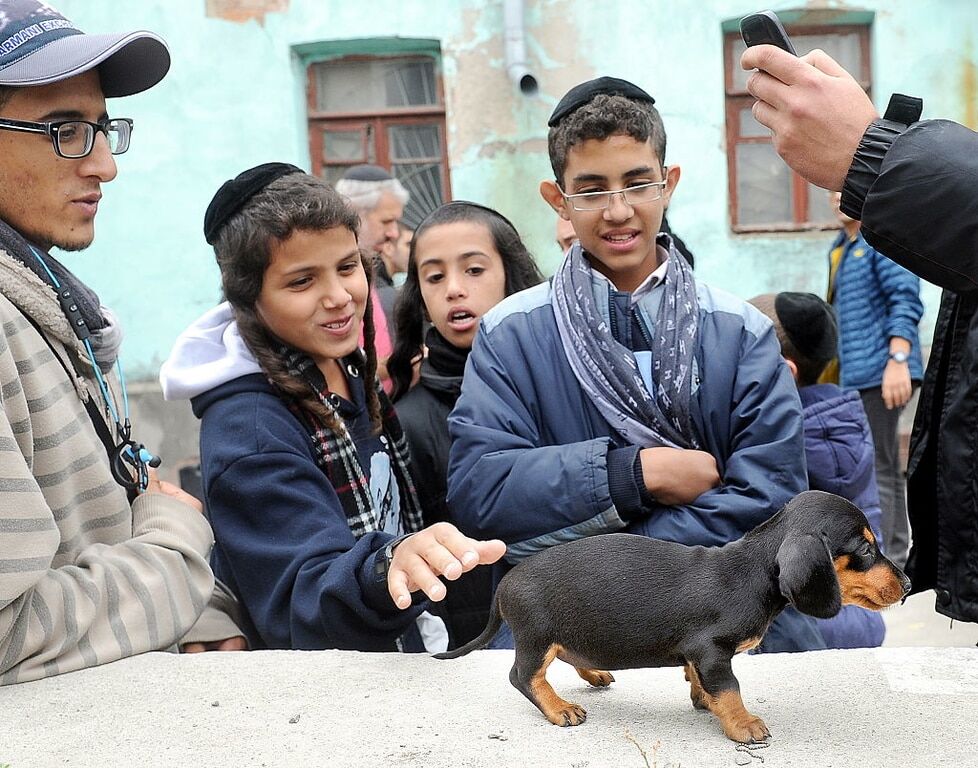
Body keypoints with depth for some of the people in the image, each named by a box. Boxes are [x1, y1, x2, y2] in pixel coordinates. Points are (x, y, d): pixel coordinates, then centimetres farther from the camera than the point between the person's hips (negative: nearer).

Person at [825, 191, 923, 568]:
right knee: (885, 467, 16)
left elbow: (906, 300, -18)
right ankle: (895, 553, 26)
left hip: (880, 371, -10)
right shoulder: (840, 247, 18)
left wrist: (898, 360, -26)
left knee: (876, 468, -10)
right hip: (855, 374, 10)